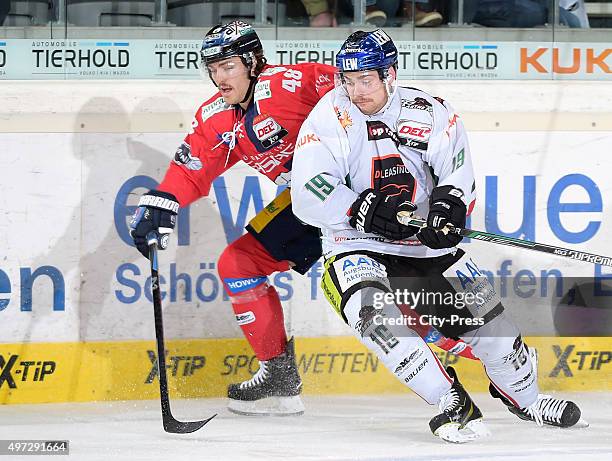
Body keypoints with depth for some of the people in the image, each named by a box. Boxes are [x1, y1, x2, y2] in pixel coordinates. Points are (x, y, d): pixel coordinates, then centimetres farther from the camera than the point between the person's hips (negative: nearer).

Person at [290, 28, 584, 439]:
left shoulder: (428, 112, -1)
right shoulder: (332, 117, -9)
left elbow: (459, 172, -7)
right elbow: (309, 196, -17)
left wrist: (449, 206, -28)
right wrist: (366, 210, -28)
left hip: (425, 245, 3)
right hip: (356, 248, -3)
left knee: (482, 311, 3)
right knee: (374, 314, -31)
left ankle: (524, 396, 31)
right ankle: (452, 405, -28)